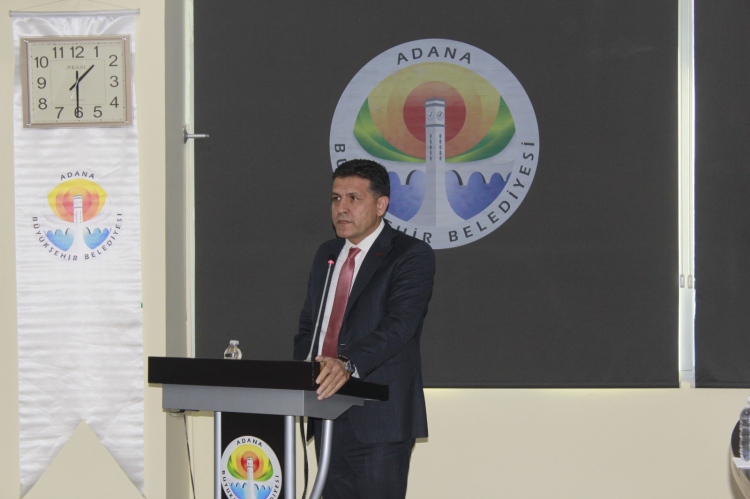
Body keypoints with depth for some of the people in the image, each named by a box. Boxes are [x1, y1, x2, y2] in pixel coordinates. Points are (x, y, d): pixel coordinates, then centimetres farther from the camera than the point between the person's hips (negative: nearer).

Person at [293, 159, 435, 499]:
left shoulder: (411, 255, -5)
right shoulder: (326, 254, 18)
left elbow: (399, 323, -20)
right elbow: (308, 325, 21)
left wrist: (348, 365, -35)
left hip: (379, 418, -6)